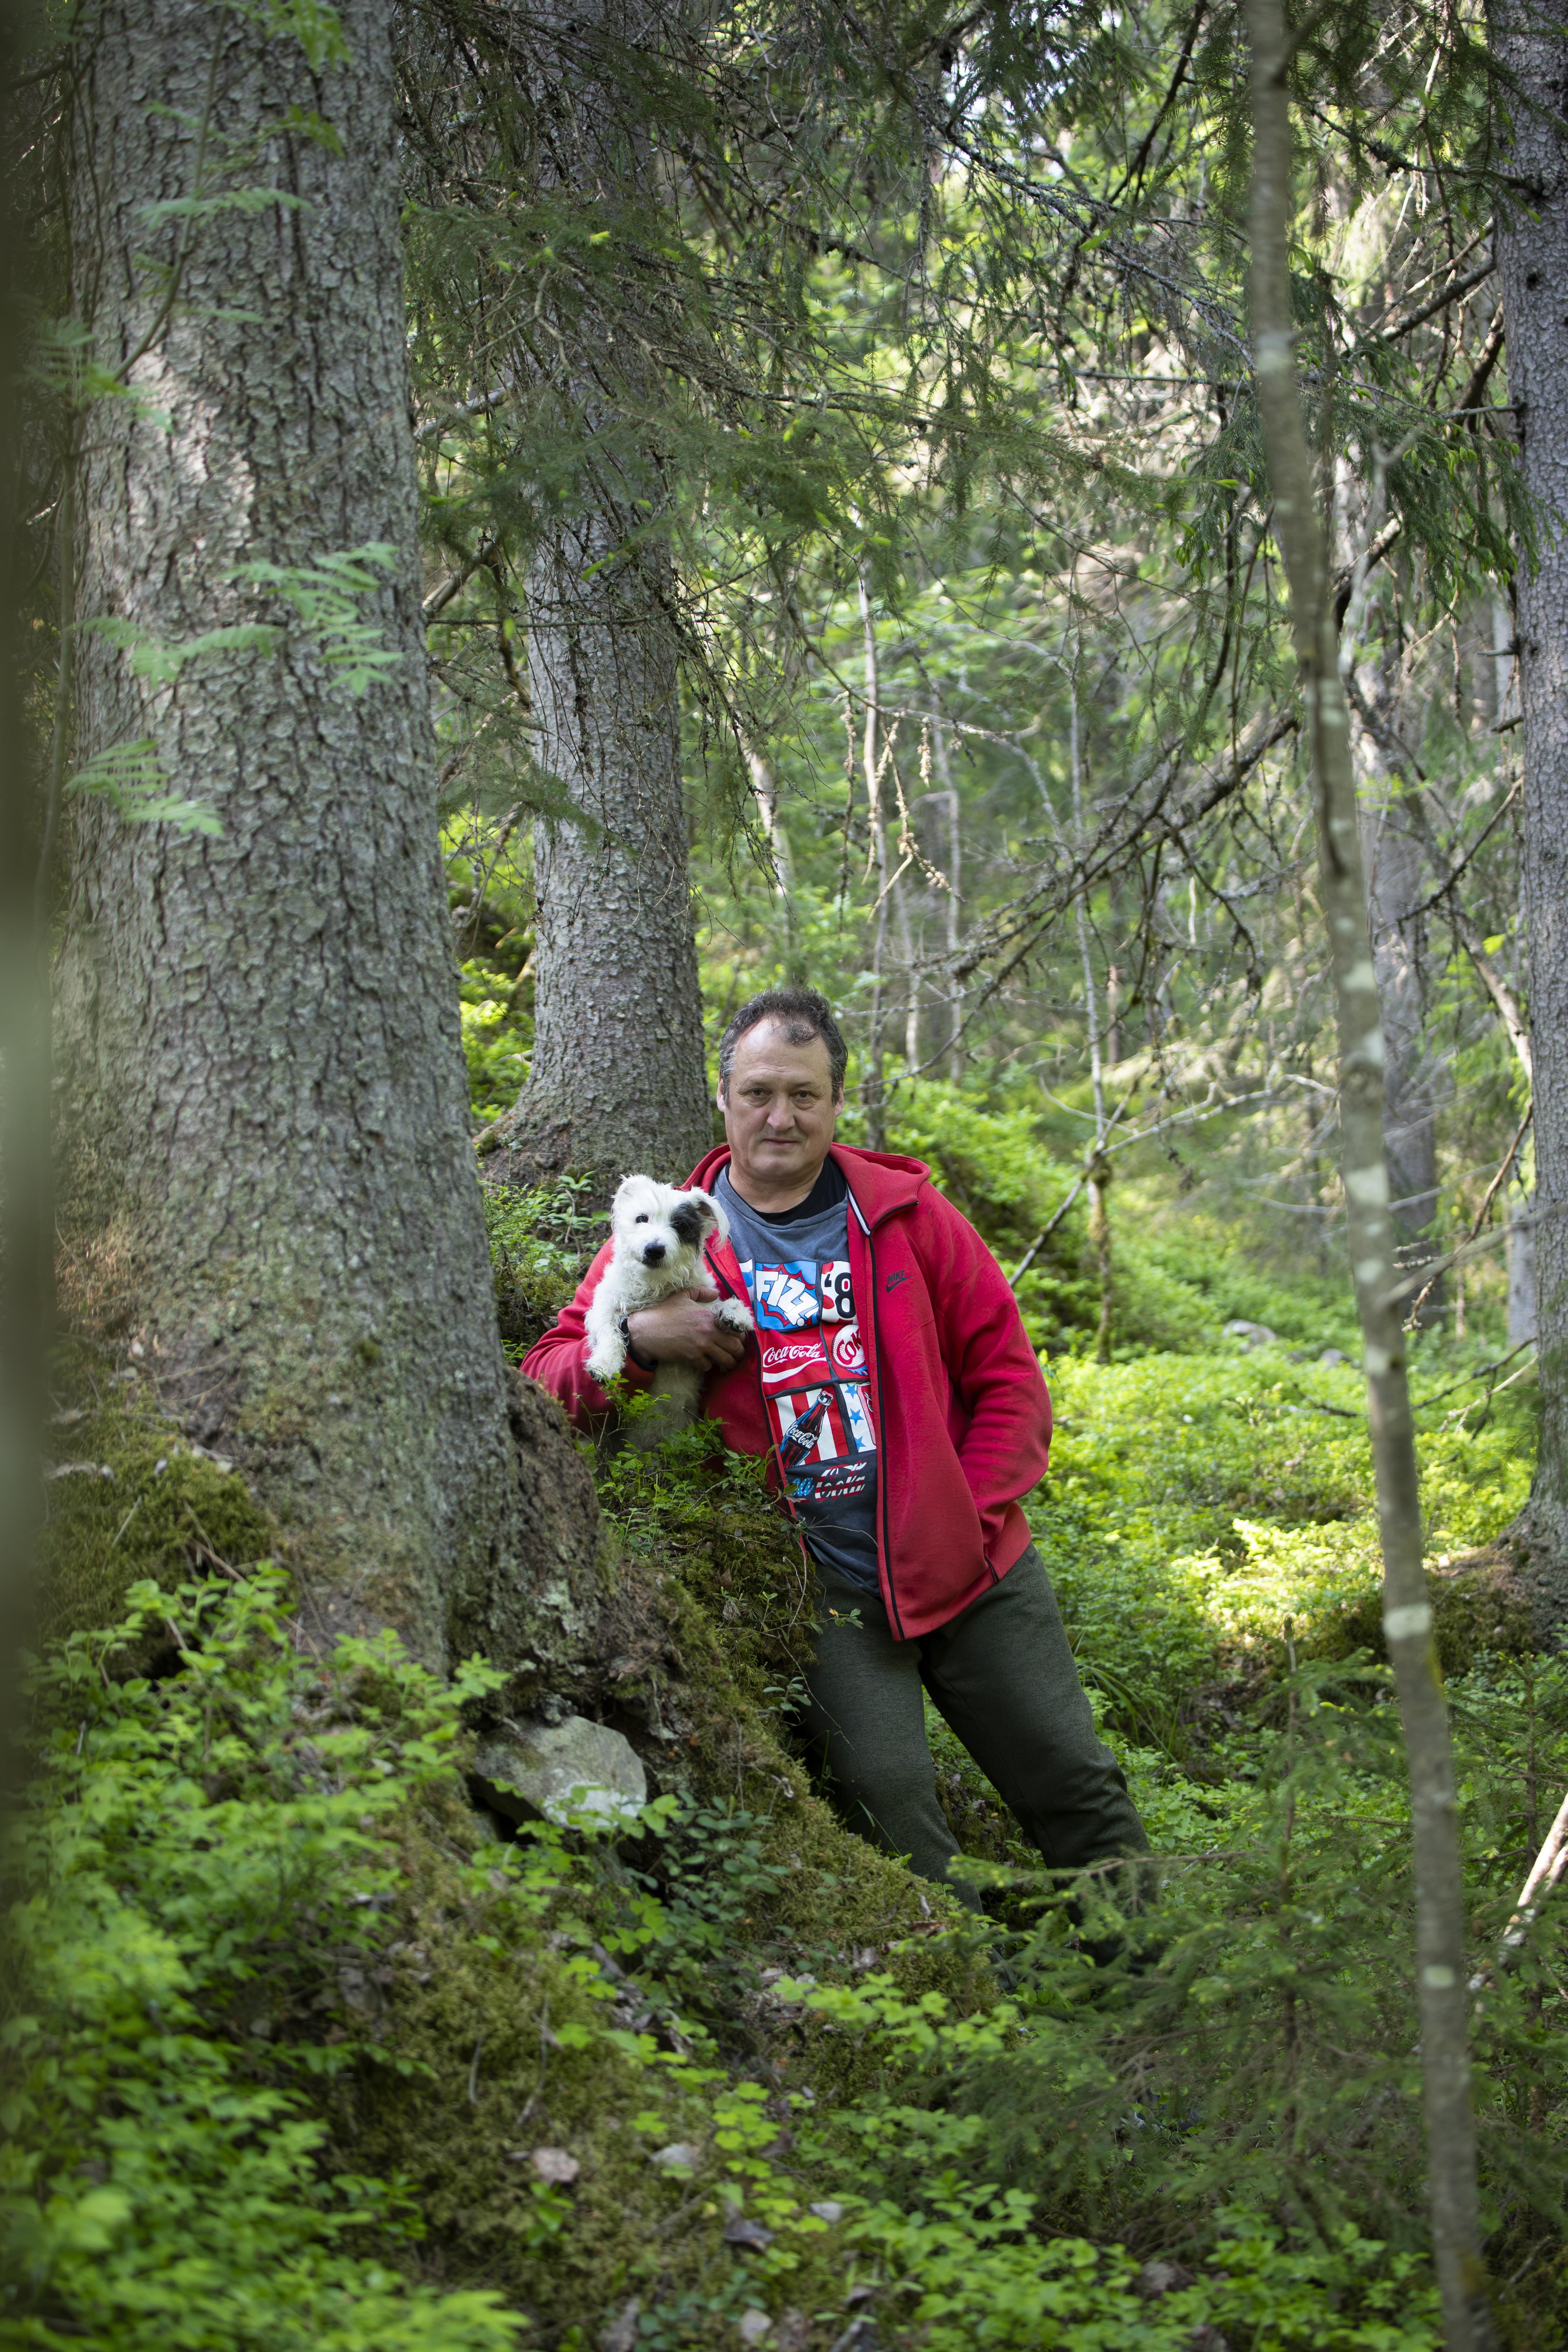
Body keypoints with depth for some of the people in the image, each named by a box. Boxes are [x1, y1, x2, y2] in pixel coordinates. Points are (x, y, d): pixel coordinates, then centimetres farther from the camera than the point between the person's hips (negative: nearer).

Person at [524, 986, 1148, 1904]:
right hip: (822, 1590, -1)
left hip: (968, 1567, 2)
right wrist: (637, 1340, -19)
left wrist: (977, 1514, -5)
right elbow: (545, 1381, 1)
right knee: (887, 1788, -16)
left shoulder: (907, 1214, 3)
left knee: (1073, 1782, 7)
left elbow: (1007, 1369, 6)